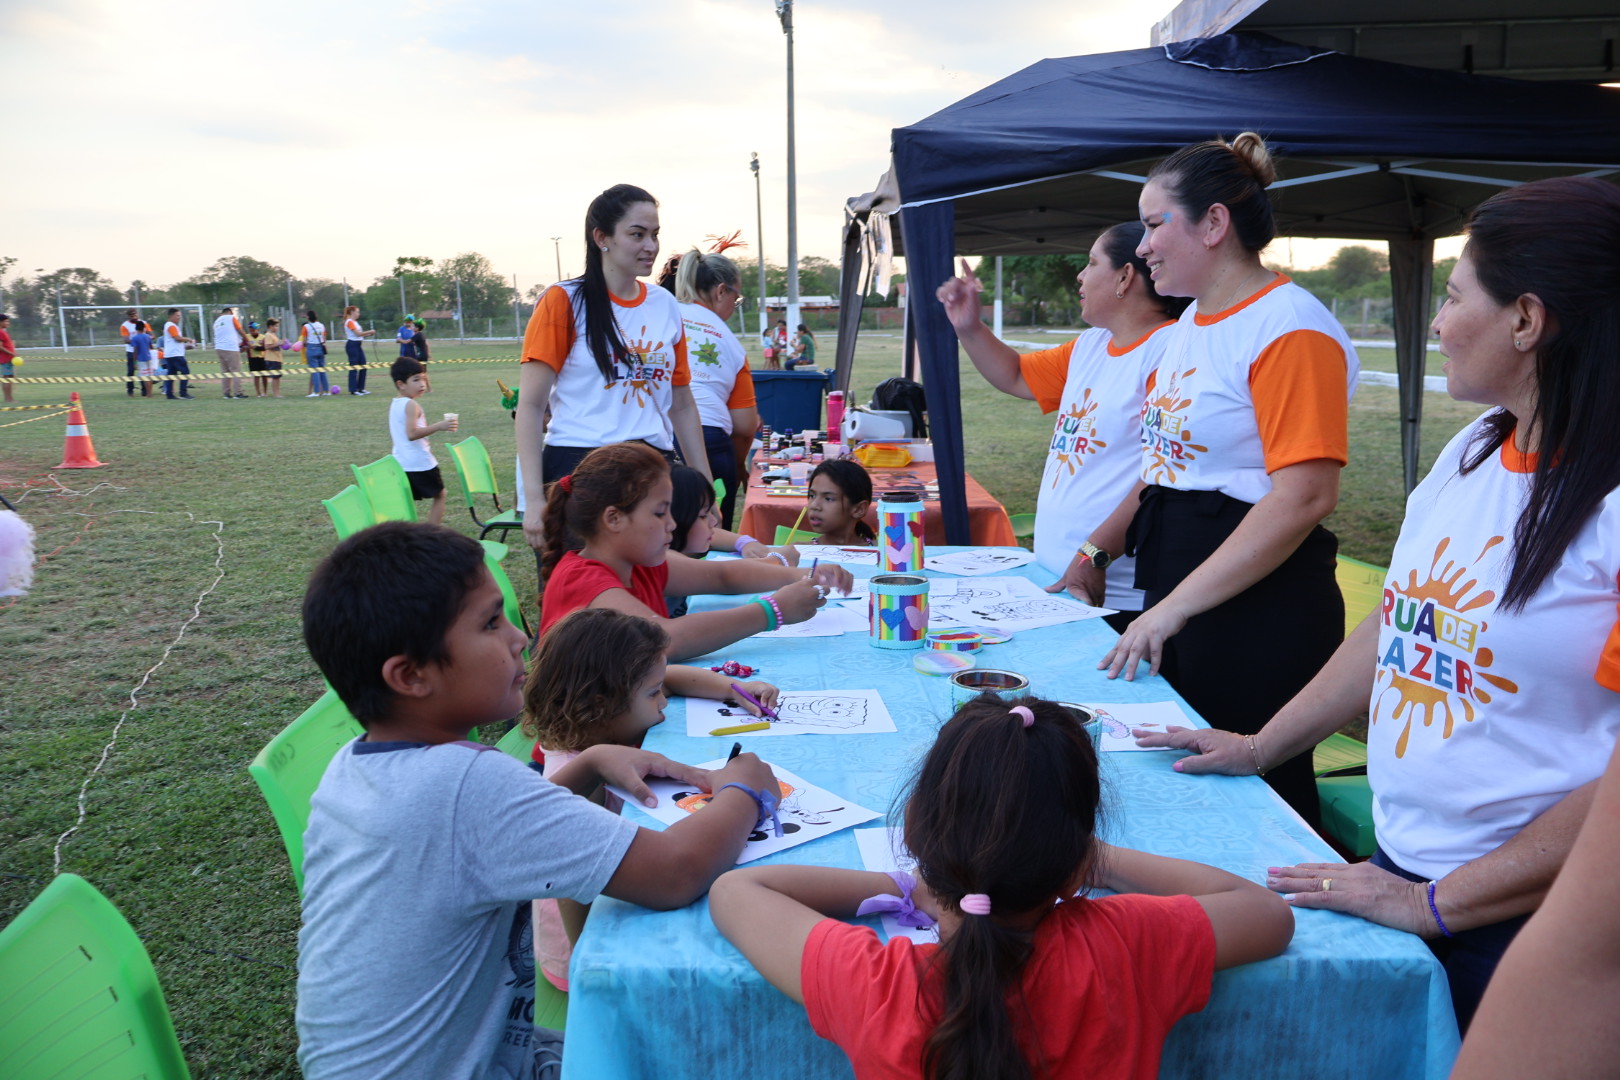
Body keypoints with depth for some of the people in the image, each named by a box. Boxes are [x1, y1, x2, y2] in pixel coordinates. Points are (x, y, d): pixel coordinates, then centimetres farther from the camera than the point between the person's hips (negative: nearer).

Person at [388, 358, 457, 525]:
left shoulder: (393, 404, 11)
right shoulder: (411, 405, -16)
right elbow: (411, 433, -28)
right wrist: (439, 426, -32)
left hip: (400, 462, 7)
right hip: (420, 462, -7)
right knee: (439, 495, 9)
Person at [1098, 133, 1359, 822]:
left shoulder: (1289, 327, -15)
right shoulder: (1190, 322, 13)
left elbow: (1305, 497, -23)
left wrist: (1173, 608, -23)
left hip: (1257, 610, -9)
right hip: (1176, 596, 9)